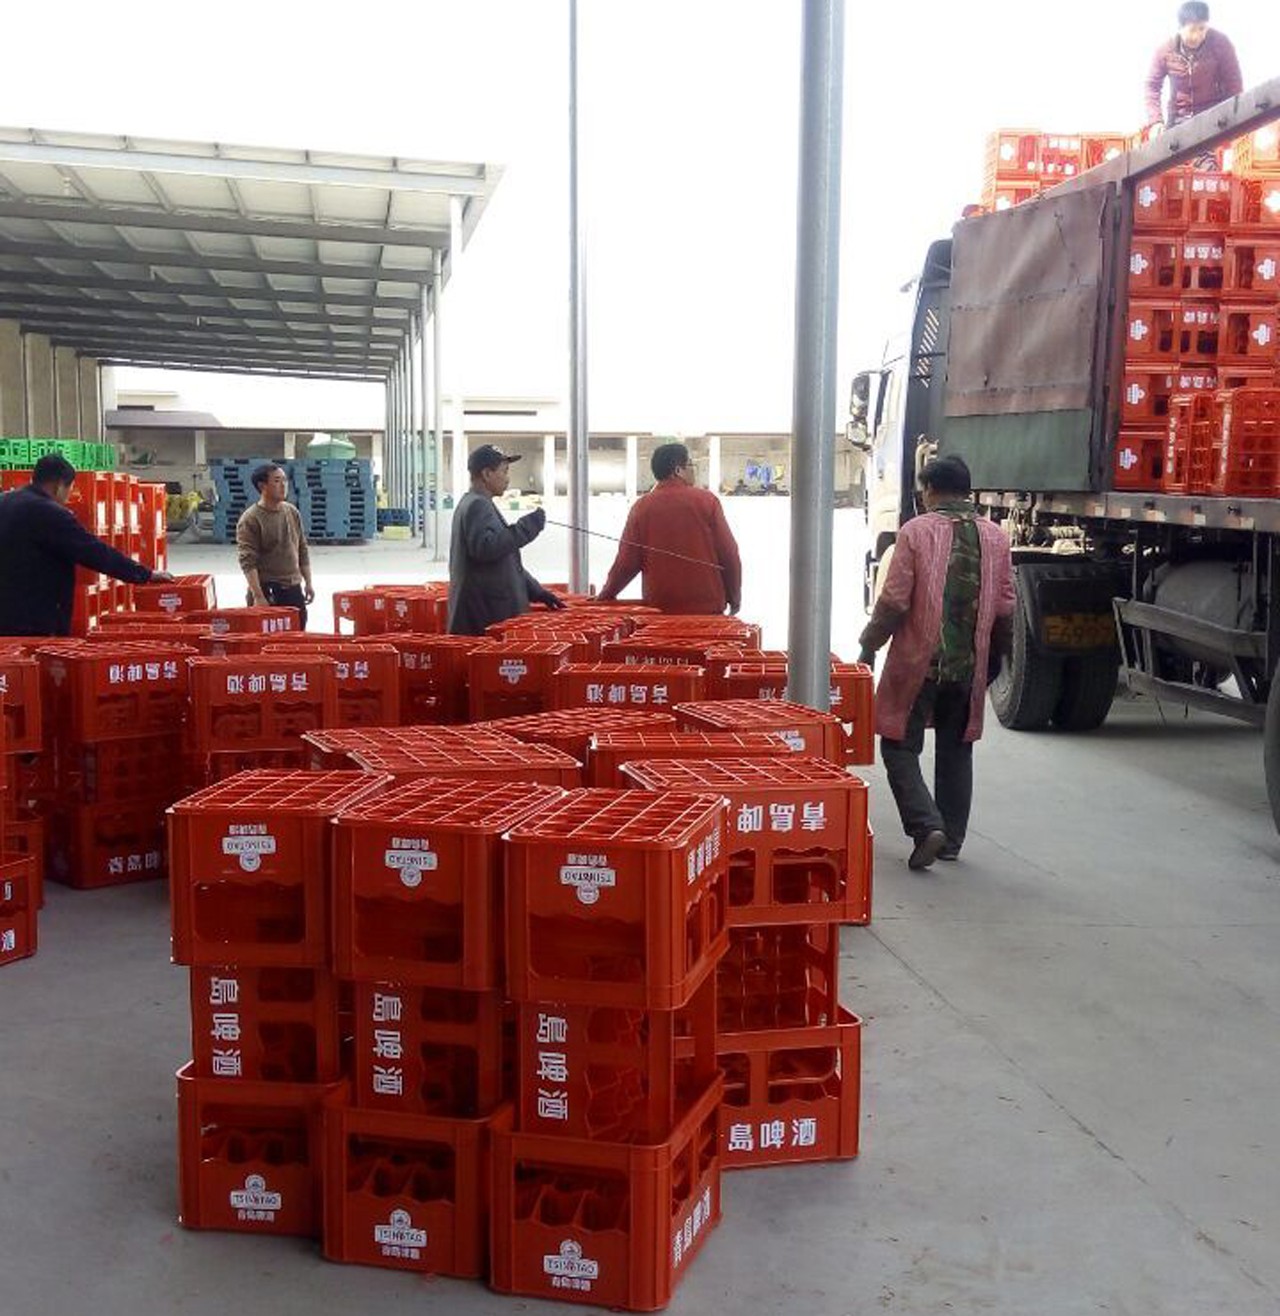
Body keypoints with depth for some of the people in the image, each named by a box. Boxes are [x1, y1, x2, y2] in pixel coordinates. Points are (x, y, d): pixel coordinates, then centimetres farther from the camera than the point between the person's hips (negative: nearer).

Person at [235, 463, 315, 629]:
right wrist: (258, 596, -22)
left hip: (293, 587, 6)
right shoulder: (250, 519, -11)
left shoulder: (293, 512, 9)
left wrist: (308, 583, 12)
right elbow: (247, 562, -16)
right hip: (267, 590, -6)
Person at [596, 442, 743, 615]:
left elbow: (628, 561, 2)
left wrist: (606, 594, 17)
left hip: (659, 607, 1)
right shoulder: (707, 500, -1)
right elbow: (728, 554, 0)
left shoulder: (642, 507, 1)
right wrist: (734, 598, 12)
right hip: (707, 607, -1)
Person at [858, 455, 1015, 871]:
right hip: (970, 665, 5)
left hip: (918, 661, -4)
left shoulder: (916, 531, -8)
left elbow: (894, 601, -11)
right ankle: (951, 840, 21)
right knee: (955, 751, 17)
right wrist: (994, 656, 19)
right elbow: (1005, 609, 6)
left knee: (900, 746, 5)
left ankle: (927, 826, -12)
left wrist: (870, 645, 1)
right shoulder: (996, 538, 5)